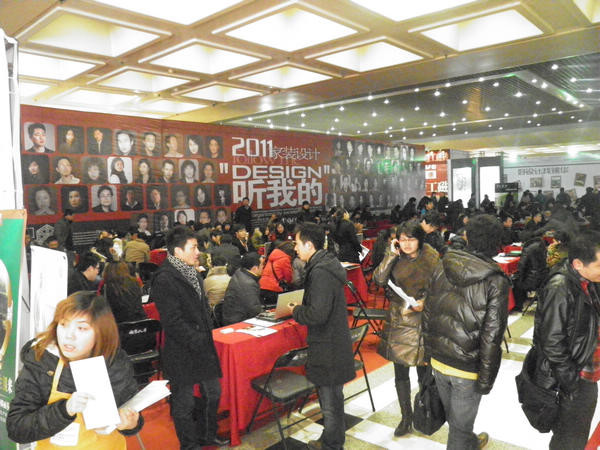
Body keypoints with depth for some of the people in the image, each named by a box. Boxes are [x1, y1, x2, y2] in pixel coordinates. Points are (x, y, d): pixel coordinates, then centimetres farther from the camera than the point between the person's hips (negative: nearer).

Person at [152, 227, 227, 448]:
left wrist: (207, 336, 10)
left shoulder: (191, 272, 10)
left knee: (213, 393, 20)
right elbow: (173, 322, -23)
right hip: (182, 354, -9)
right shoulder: (165, 279, -20)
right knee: (184, 403, 10)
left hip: (203, 347, 9)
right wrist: (197, 342, -19)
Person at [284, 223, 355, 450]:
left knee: (330, 399, 7)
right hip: (333, 342, 10)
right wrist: (301, 307, 9)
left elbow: (317, 314, -28)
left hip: (328, 348, -10)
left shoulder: (321, 273, -24)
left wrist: (296, 311, -11)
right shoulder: (325, 264, 8)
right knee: (332, 395, 23)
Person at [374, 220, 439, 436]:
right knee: (400, 372, 11)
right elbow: (379, 280, -11)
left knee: (423, 371, 9)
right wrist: (391, 255, -18)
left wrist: (423, 303, -21)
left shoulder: (431, 258, -9)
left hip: (421, 320, -3)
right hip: (397, 320, 3)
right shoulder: (396, 256, -1)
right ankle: (406, 417, 30)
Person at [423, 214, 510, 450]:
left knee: (453, 414, 28)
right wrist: (486, 379, -7)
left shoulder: (443, 266, -5)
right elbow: (491, 336, -17)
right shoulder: (495, 281, -18)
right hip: (467, 368, -5)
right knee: (459, 424, 13)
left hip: (437, 359, 6)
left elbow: (428, 313, 2)